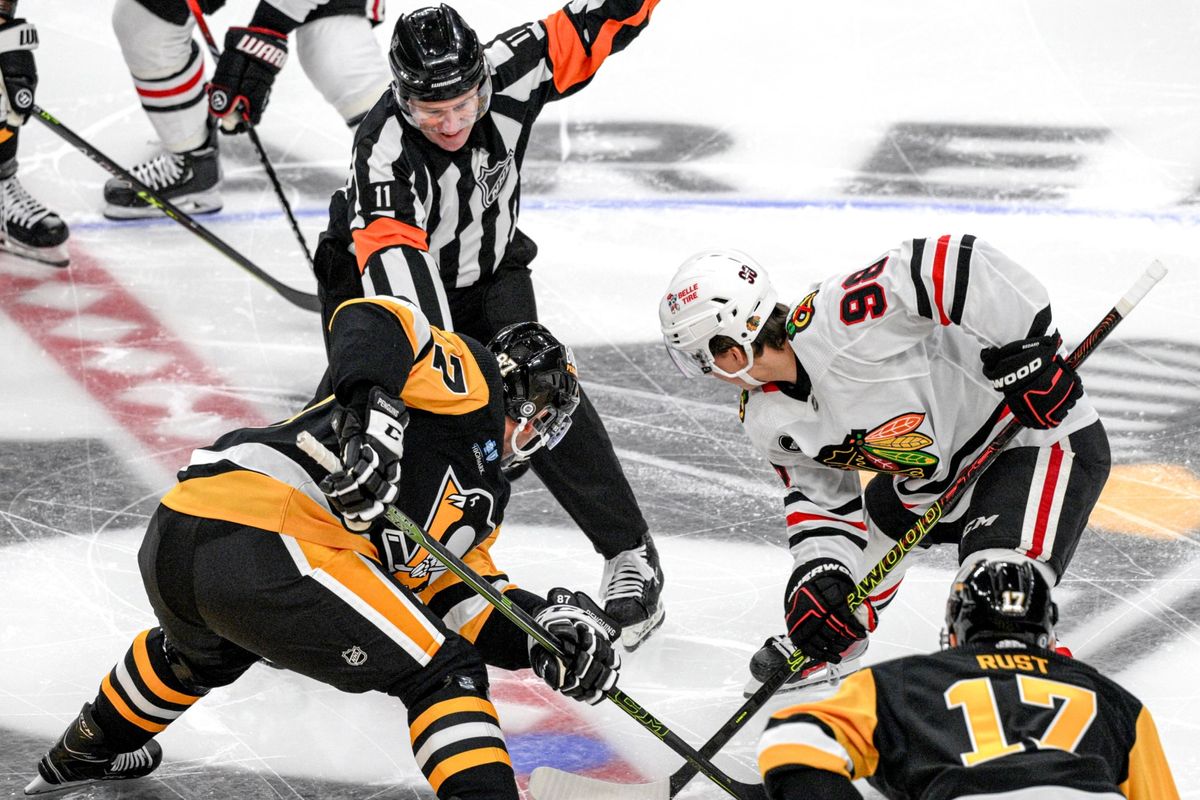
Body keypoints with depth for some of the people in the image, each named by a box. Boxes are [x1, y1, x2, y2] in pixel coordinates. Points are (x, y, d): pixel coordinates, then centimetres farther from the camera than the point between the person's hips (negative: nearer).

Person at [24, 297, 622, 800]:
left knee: (203, 650, 44)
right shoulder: (468, 373, 10)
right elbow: (372, 321, -8)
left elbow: (467, 604, 22)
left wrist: (547, 626, 4)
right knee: (442, 673, -3)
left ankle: (90, 750, 65)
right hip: (265, 547, -11)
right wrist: (374, 411, -25)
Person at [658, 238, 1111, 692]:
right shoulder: (767, 419, -2)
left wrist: (1031, 349, -35)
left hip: (1046, 434, -10)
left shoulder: (834, 324, -33)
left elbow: (956, 264, -39)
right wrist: (818, 572, -10)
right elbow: (817, 495, 7)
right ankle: (826, 649, 48)